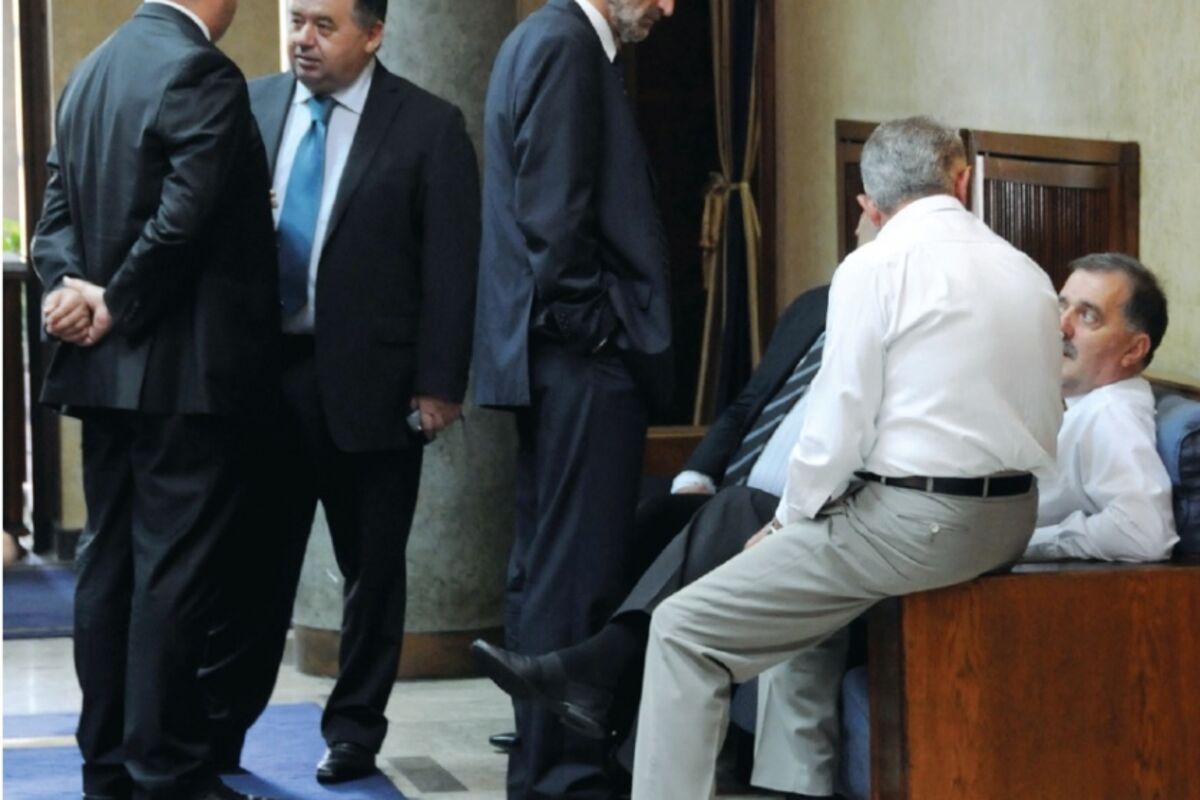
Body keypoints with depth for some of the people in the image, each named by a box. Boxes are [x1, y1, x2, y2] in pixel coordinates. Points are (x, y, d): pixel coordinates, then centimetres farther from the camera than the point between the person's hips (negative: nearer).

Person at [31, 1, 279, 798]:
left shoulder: (91, 71, 13)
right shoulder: (203, 74, -14)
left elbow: (59, 206, 9)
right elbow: (183, 220, -21)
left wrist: (71, 284, -5)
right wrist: (119, 308, -10)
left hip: (106, 370, 8)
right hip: (185, 371, -8)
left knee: (109, 562, 11)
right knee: (175, 572, -4)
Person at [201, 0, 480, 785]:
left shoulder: (429, 126, -5)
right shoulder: (252, 106, 5)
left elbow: (451, 264, -6)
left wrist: (439, 385, -10)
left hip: (369, 382, -3)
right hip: (263, 369, 3)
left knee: (373, 567, 8)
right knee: (254, 557, 8)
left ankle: (355, 731, 20)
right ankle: (219, 722, 17)